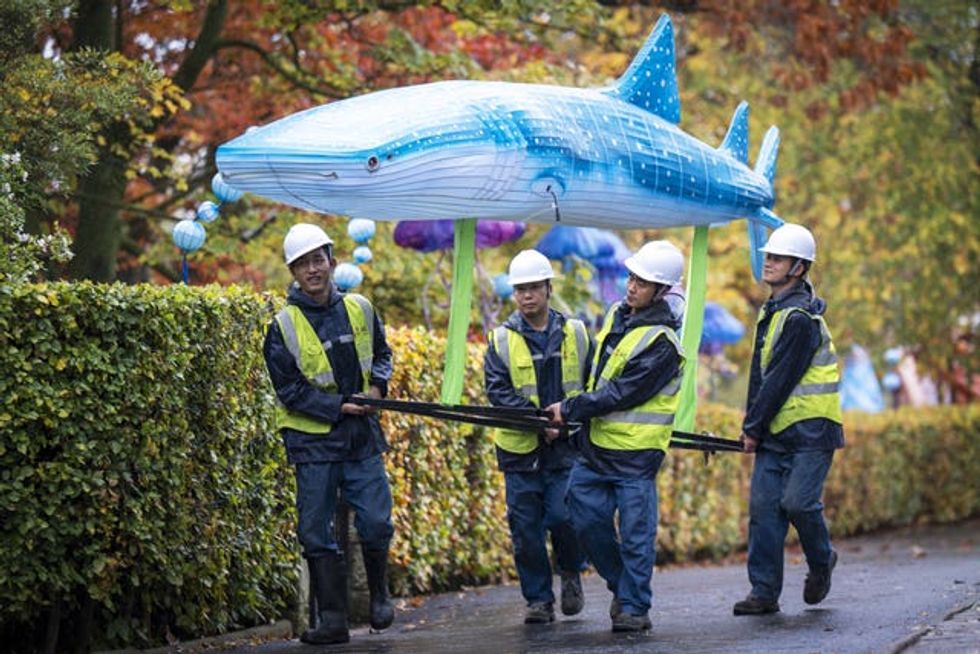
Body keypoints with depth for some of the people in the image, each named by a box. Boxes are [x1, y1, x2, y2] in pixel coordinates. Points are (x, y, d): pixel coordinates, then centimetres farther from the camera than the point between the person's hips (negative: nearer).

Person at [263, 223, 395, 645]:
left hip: (362, 436, 2)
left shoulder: (359, 310, 5)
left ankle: (379, 594, 24)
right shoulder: (283, 326, -6)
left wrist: (378, 384, -1)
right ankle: (332, 620, 7)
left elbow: (381, 353, 20)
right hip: (312, 441, -2)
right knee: (317, 534, 0)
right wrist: (338, 407, -15)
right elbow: (289, 390, -7)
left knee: (376, 523, -2)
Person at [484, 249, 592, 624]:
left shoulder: (575, 333, 8)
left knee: (562, 516, -12)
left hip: (567, 447, 0)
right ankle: (538, 600, 13)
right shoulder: (501, 340, 4)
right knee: (525, 527, 2)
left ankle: (571, 572, 17)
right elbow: (497, 390, -7)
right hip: (520, 448, 1)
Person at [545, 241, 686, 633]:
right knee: (586, 516, 9)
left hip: (635, 451, -8)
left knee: (635, 530, -2)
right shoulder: (616, 315, 9)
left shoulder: (661, 342, -17)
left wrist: (571, 410, -14)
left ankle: (634, 607, 7)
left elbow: (622, 393, -19)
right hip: (596, 443, 8)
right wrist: (575, 411, 22)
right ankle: (621, 583, 27)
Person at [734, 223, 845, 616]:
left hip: (810, 431, -8)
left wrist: (753, 429, -11)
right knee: (763, 506, 0)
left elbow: (780, 380, -16)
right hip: (775, 433, 8)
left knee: (797, 501, -13)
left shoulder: (800, 318, -16)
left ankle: (821, 562, 15)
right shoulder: (772, 311, 15)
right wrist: (752, 424, 10)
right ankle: (764, 592, 1)